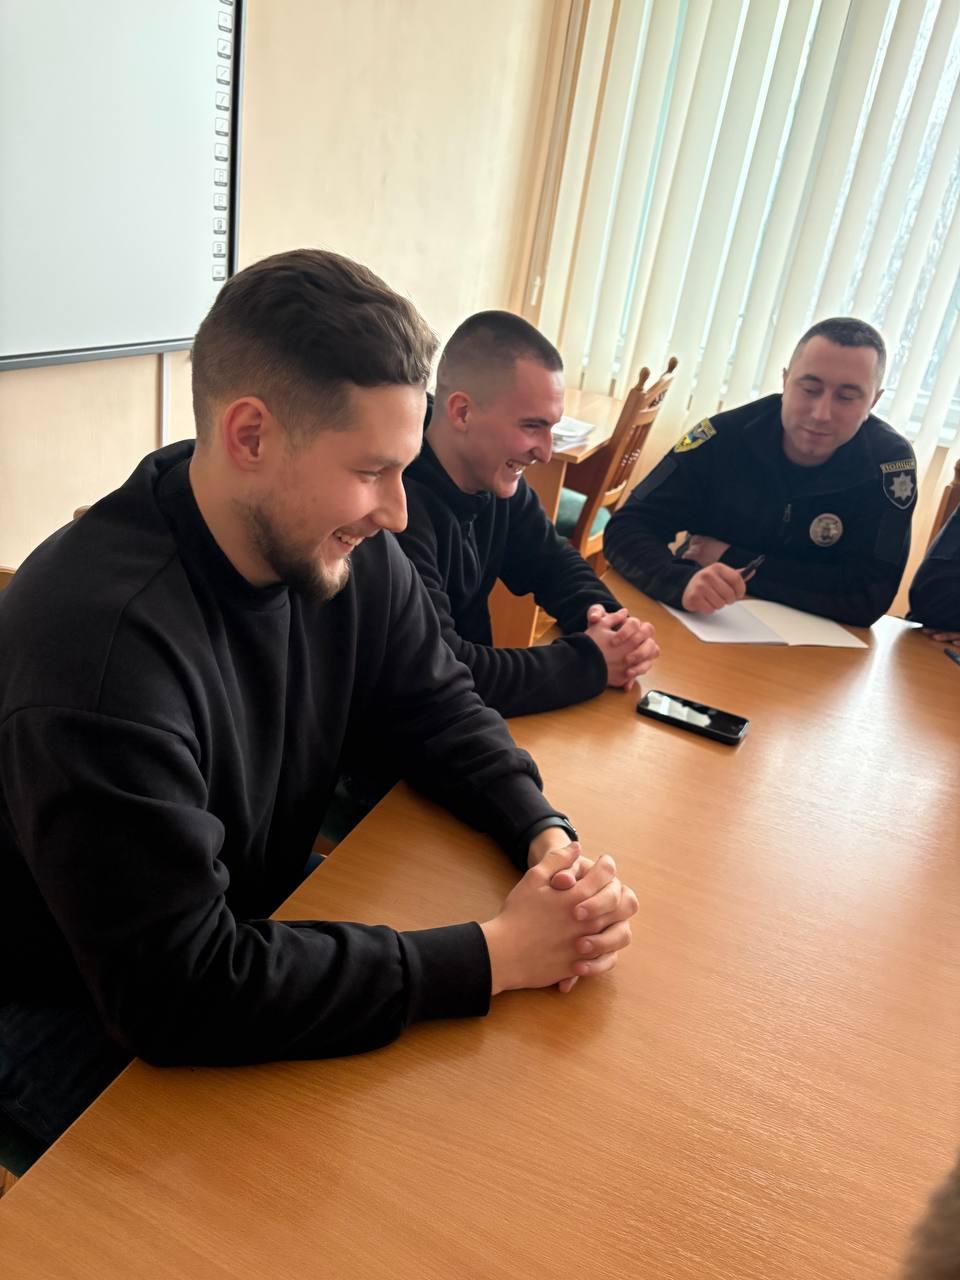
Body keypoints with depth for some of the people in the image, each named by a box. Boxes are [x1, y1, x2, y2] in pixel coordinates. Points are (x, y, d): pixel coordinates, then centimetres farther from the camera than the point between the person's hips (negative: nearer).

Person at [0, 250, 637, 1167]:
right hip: (81, 1015, -5)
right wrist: (494, 955, -31)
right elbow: (176, 995, -34)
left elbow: (439, 708, 1)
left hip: (263, 925, 6)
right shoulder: (100, 641, -35)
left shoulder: (343, 550, -12)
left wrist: (547, 837, -18)